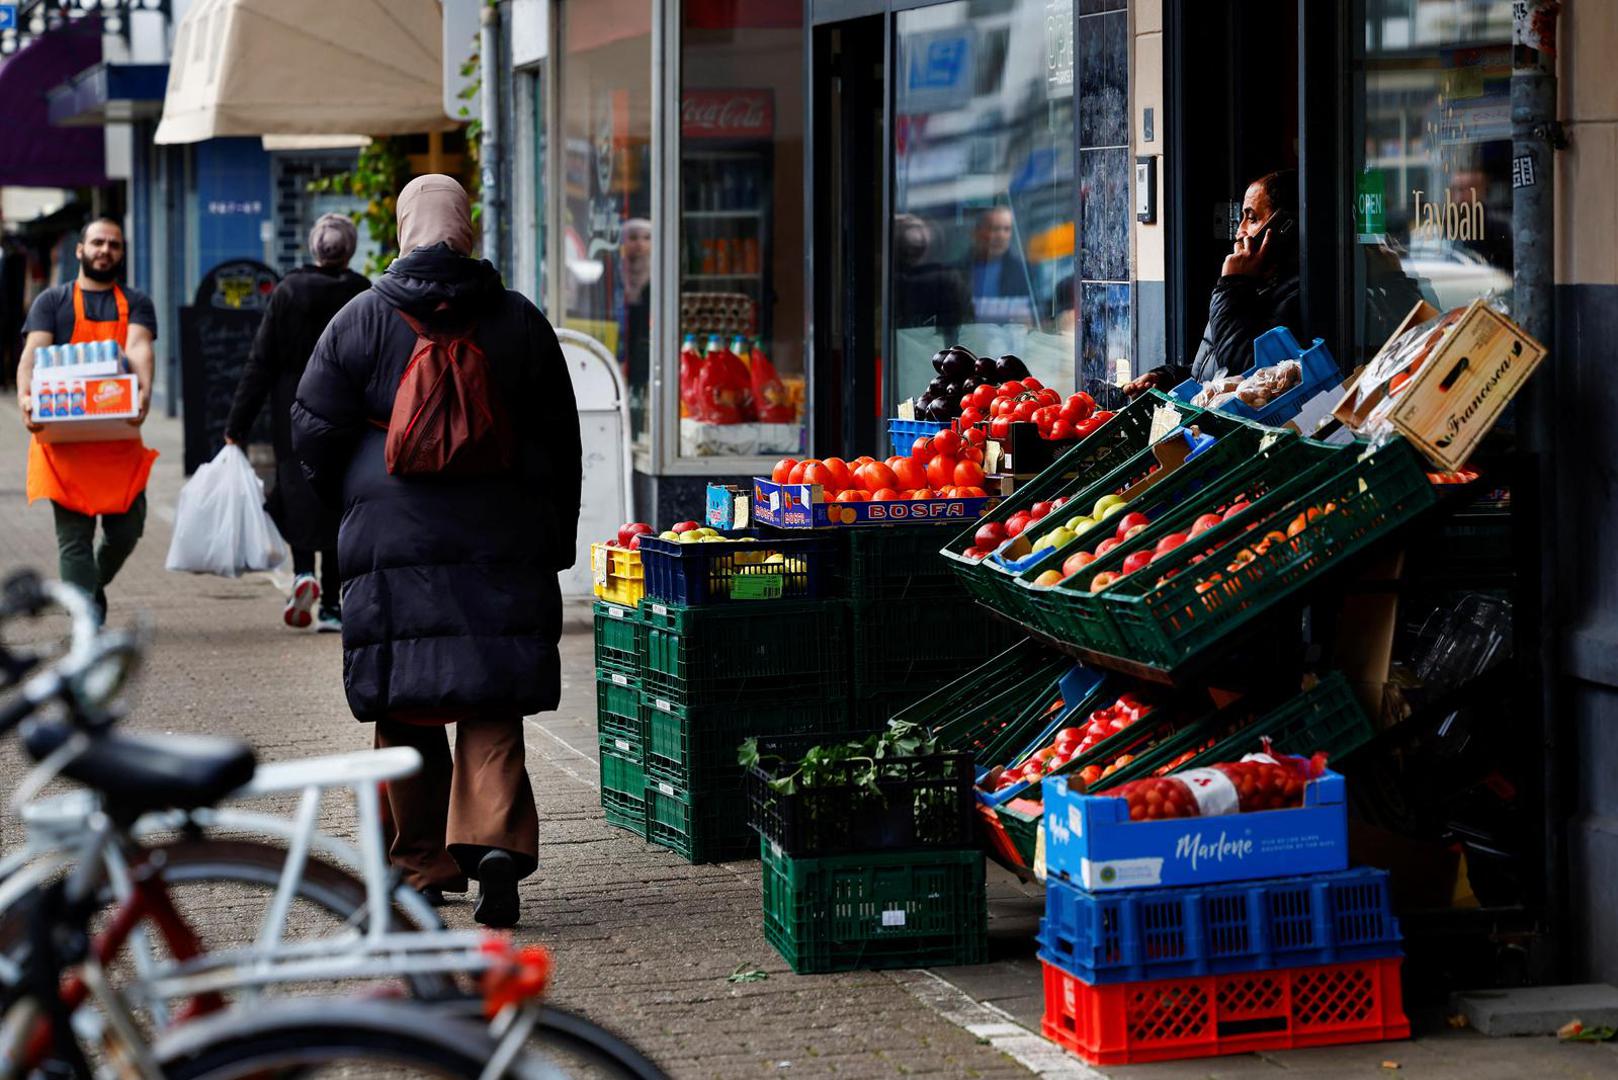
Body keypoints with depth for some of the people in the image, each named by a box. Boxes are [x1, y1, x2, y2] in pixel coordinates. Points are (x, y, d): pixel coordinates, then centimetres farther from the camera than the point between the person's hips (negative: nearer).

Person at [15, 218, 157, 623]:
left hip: (119, 437, 2)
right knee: (74, 533, -5)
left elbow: (139, 348, -7)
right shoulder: (52, 301, 9)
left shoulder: (135, 303, 12)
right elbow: (33, 353, -5)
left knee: (125, 529, 2)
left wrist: (144, 391, -29)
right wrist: (25, 397, -26)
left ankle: (95, 583, 31)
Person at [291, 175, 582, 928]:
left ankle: (422, 864, 12)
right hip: (505, 546, 1)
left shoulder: (362, 321, -2)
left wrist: (349, 501, 20)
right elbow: (561, 442, 10)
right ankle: (496, 838, -14)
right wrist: (556, 542, 18)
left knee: (406, 710, 8)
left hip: (394, 543, -1)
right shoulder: (520, 322, 4)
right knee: (492, 703, 4)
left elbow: (314, 432, 1)